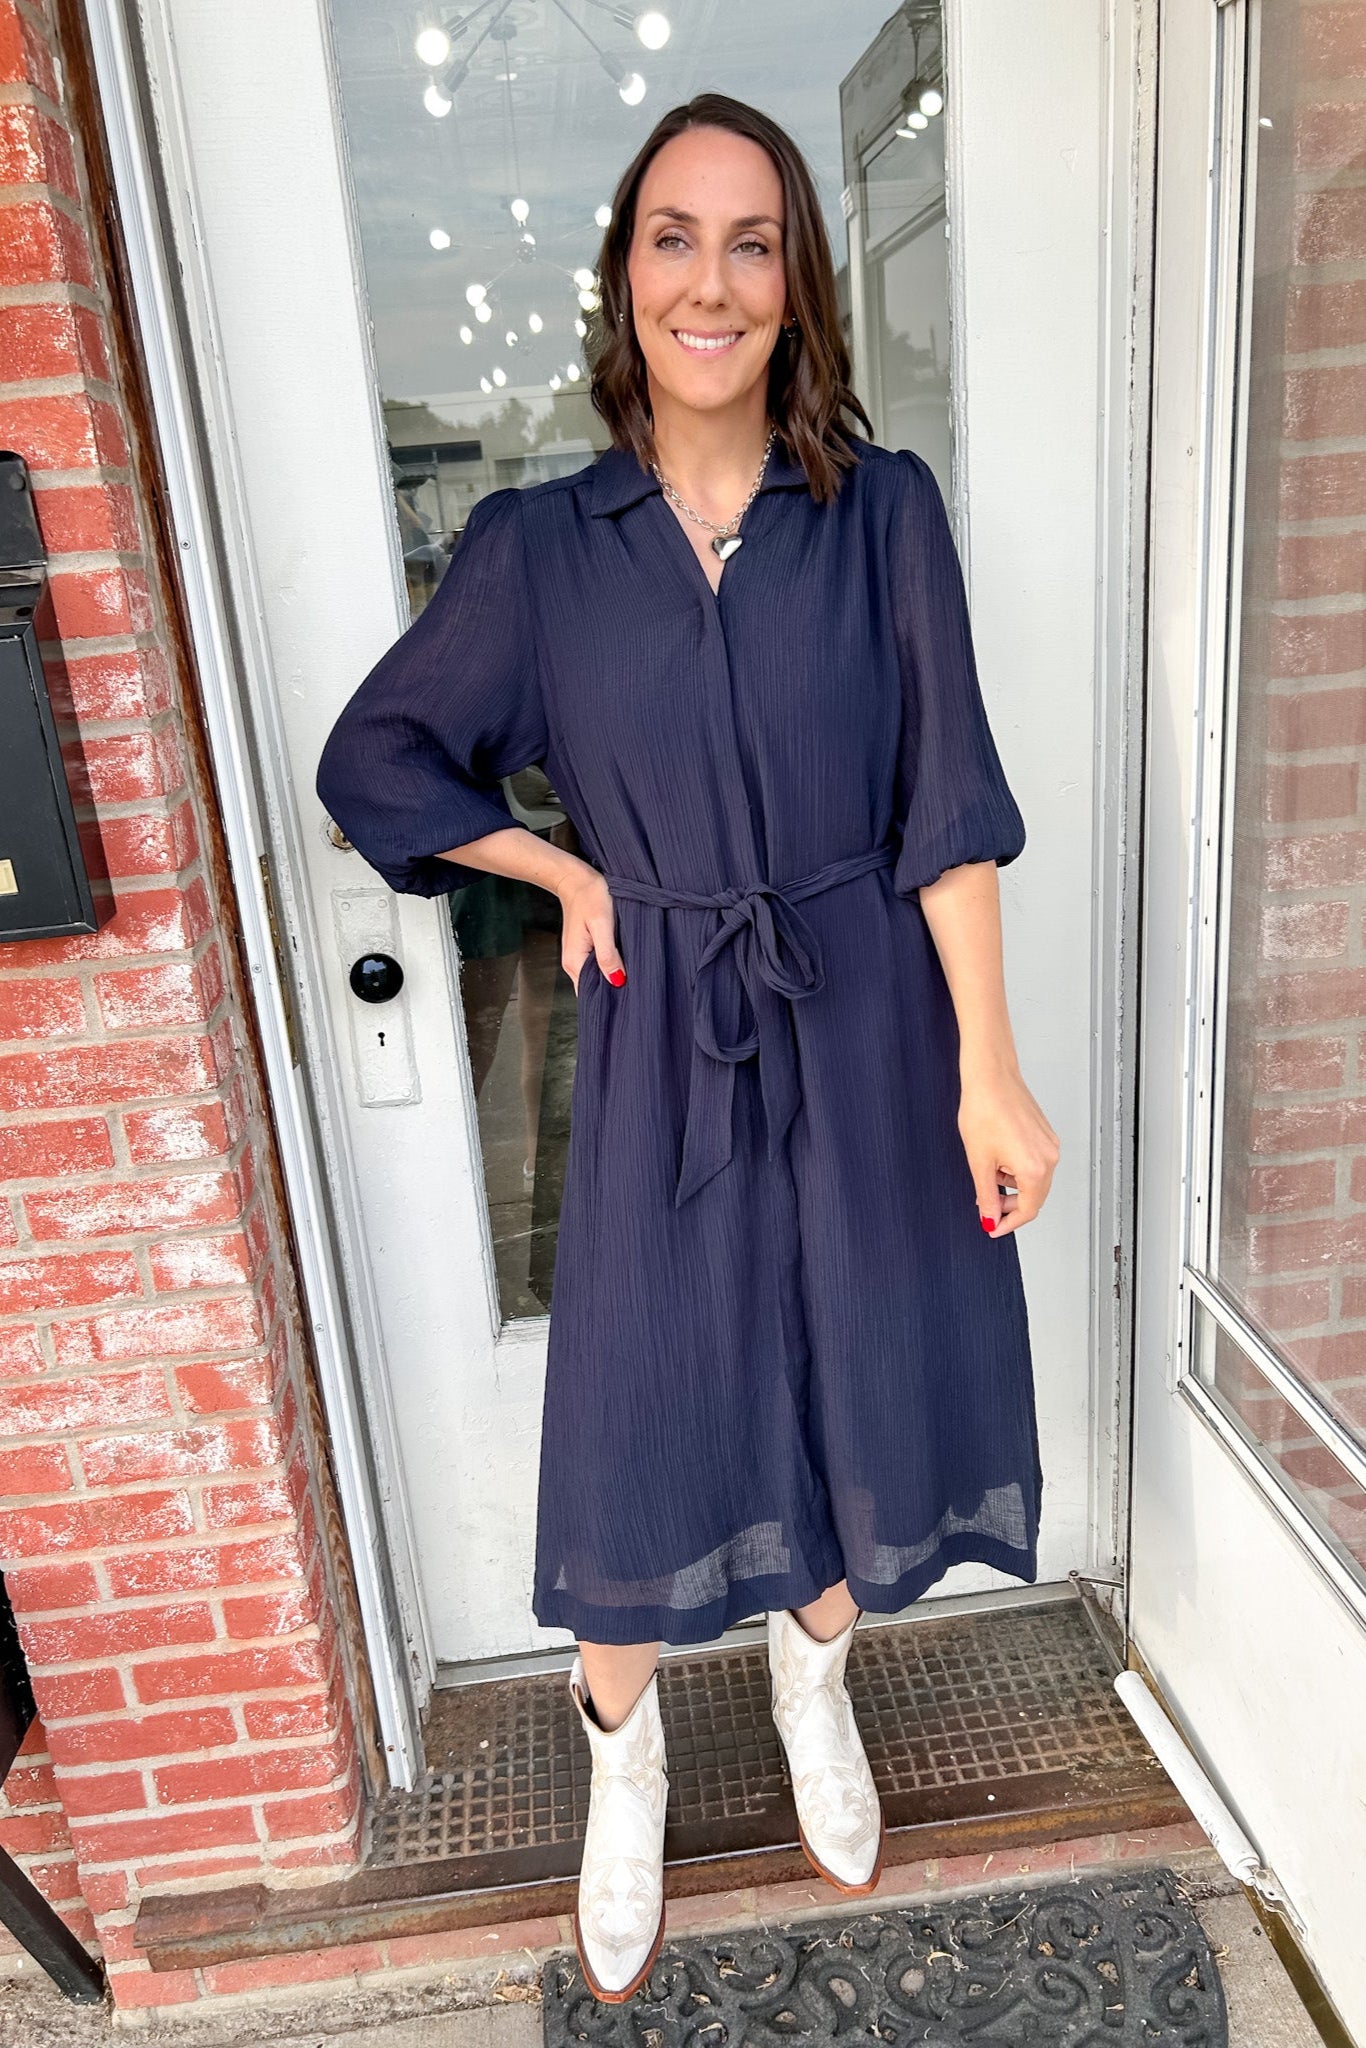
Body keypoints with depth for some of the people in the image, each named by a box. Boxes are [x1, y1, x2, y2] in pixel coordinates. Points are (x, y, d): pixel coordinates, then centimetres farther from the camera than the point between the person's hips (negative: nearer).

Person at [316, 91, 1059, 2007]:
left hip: (867, 1026, 1)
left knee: (853, 1377, 15)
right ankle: (623, 1756, 39)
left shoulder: (886, 508, -2)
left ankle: (817, 1680, 47)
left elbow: (948, 807, -6)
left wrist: (986, 1070, -13)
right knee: (641, 1416, 8)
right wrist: (569, 877, 0)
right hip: (664, 1044, 0)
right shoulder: (538, 544, -1)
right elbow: (374, 758, 8)